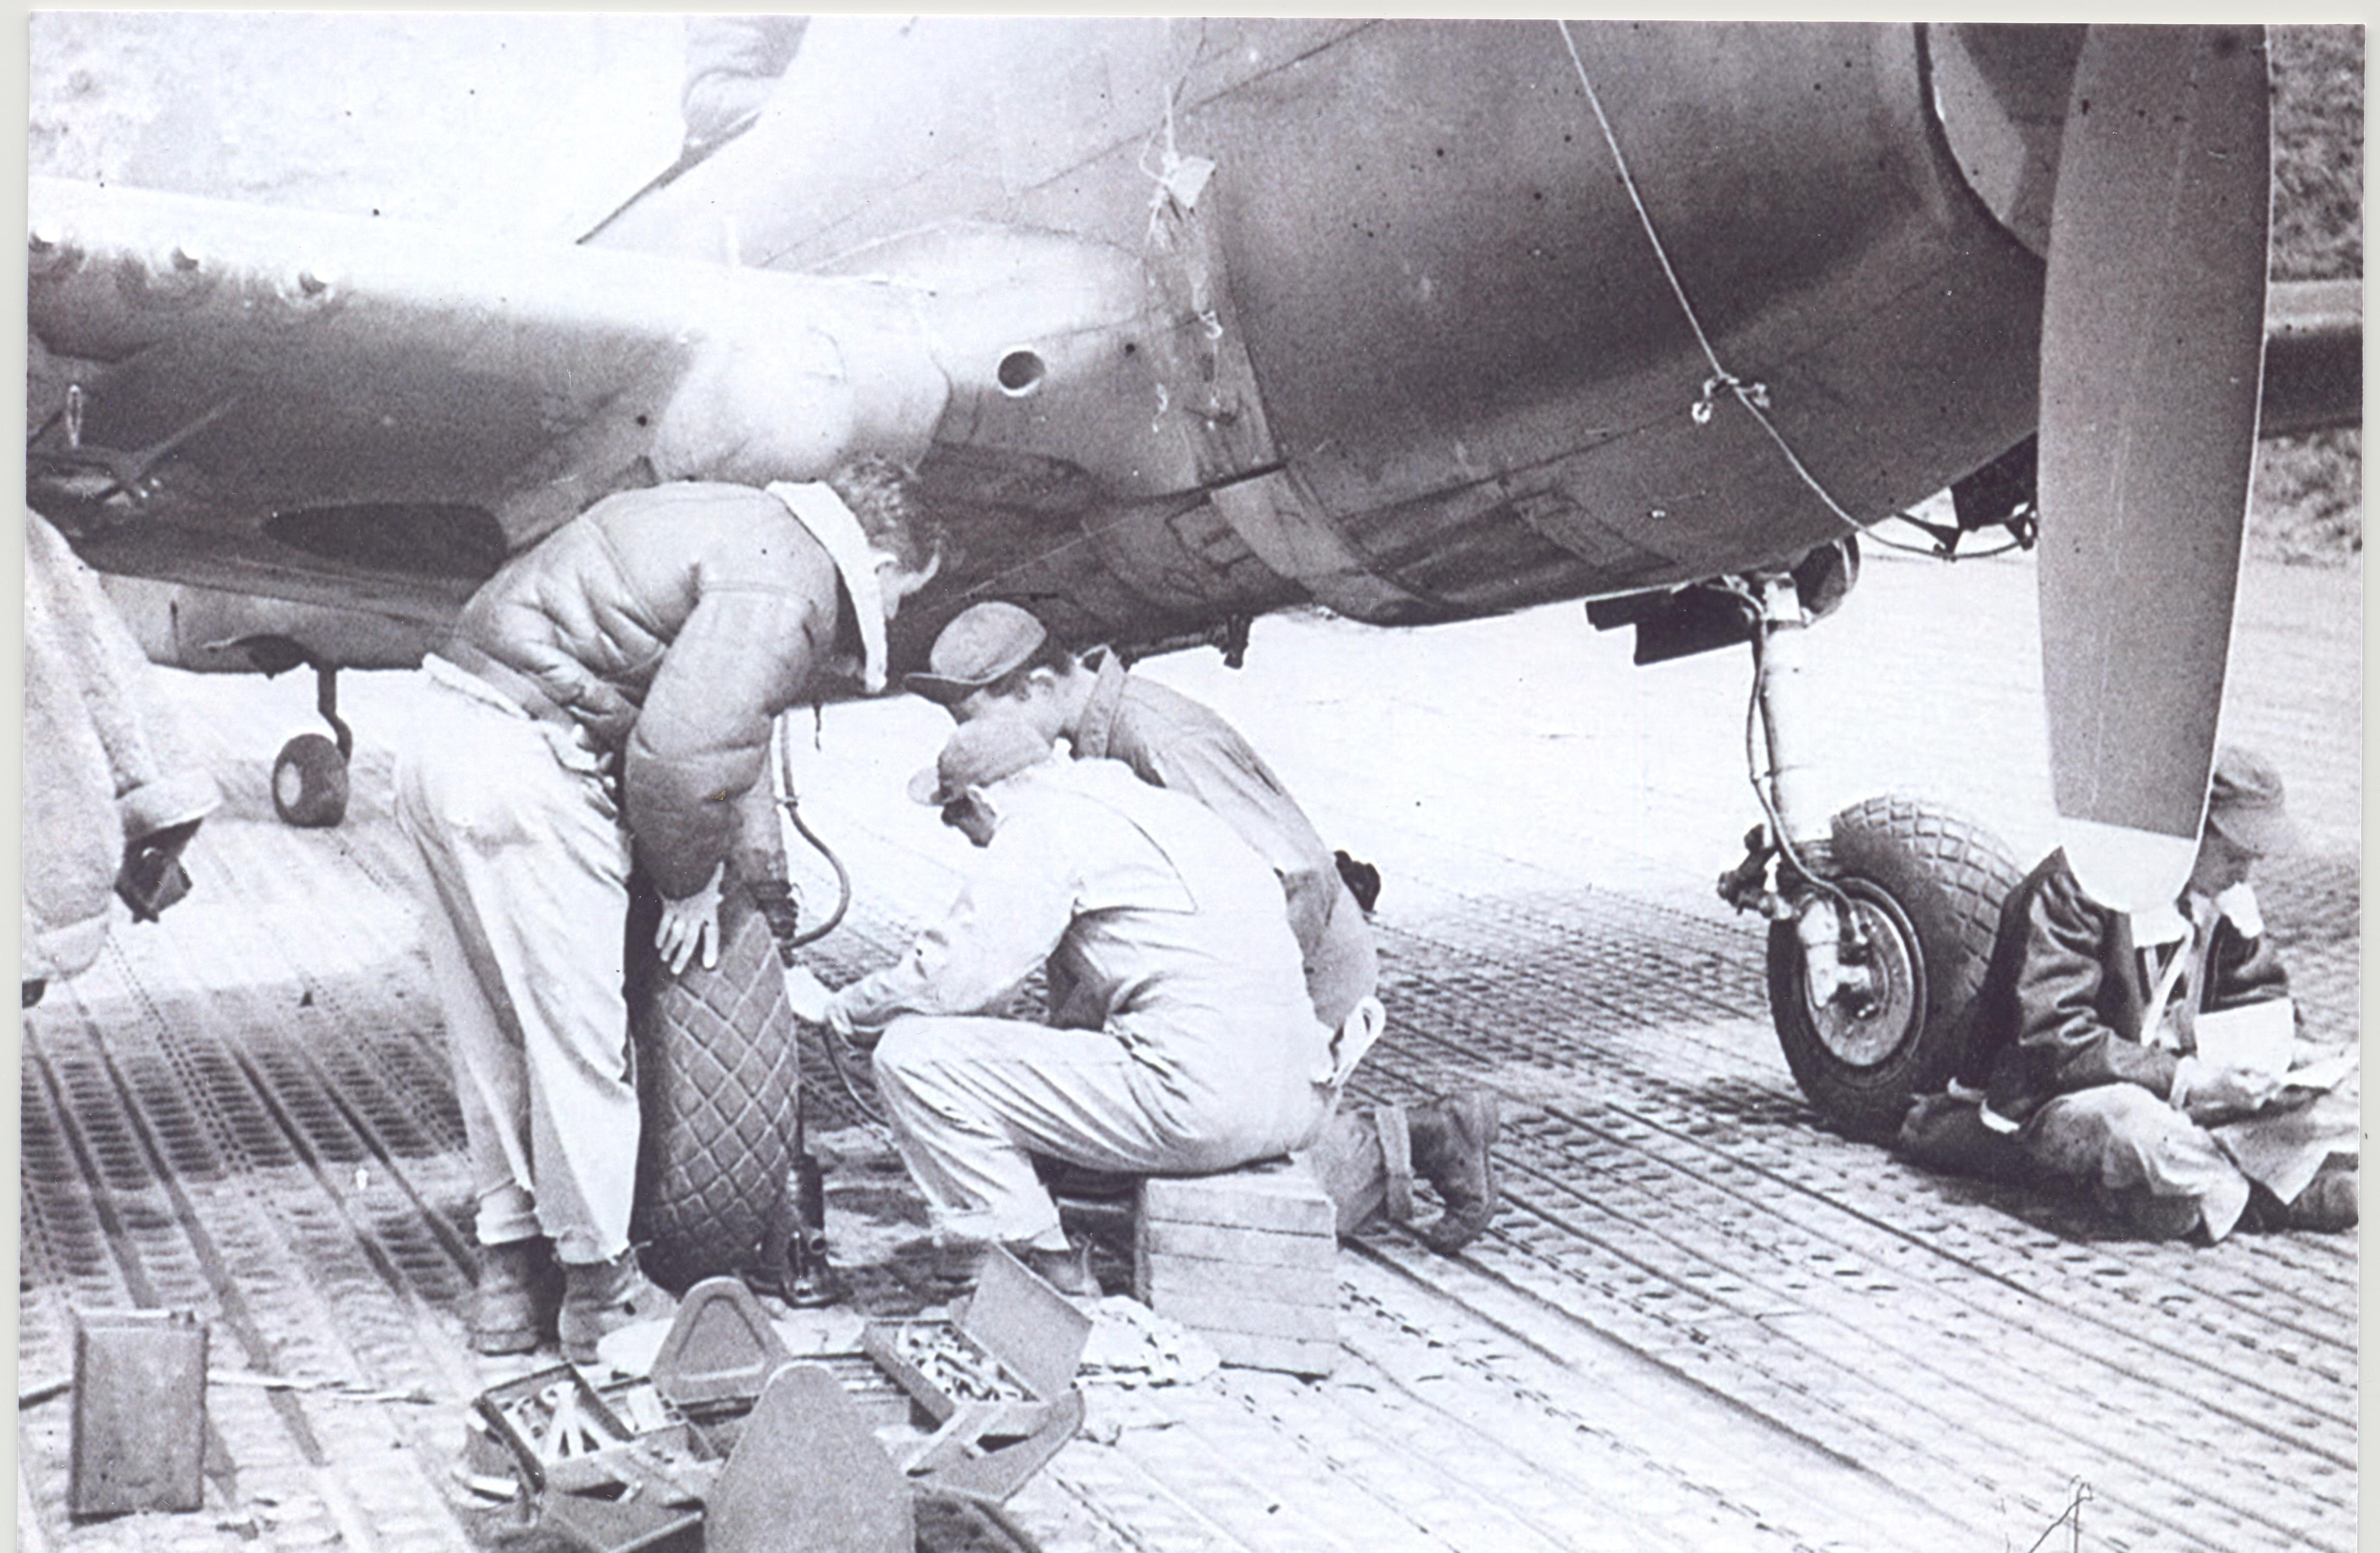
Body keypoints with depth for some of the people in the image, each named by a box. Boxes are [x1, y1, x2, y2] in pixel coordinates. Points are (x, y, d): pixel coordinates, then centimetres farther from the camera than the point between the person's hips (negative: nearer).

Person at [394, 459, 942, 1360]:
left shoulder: (752, 527, 18)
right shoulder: (782, 589, -14)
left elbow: (712, 724, 25)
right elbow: (683, 752, -22)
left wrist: (755, 855, 28)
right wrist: (690, 882, -5)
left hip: (445, 743, 11)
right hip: (524, 771, -11)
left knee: (493, 1039, 16)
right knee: (578, 1039, 1)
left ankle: (509, 1281, 26)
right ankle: (599, 1287, 13)